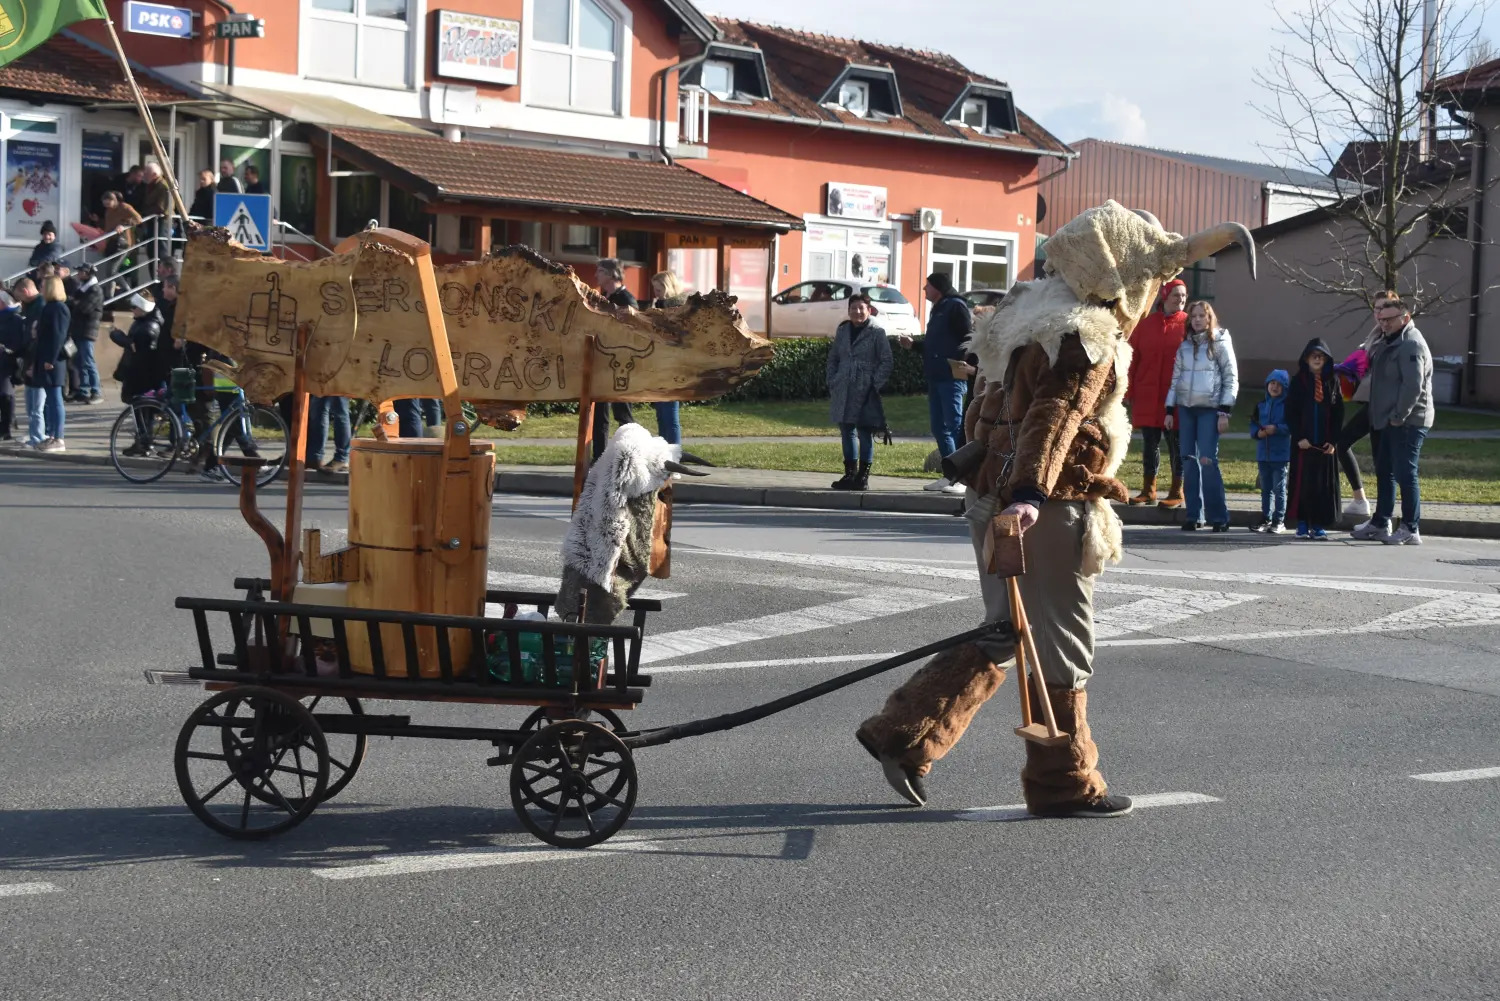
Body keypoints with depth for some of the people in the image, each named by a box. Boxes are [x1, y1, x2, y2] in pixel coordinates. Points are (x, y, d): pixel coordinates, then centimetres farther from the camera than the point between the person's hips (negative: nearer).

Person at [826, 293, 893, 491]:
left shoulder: (877, 332, -3)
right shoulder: (843, 330, 12)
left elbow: (886, 361, -5)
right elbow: (833, 358, 18)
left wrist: (875, 385, -12)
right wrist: (832, 382, 8)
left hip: (865, 393, -5)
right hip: (843, 391, 5)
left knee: (865, 433, -2)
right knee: (846, 431, 9)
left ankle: (863, 476, 5)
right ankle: (850, 473, 18)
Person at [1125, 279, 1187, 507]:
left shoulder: (1189, 325, -2)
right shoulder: (1146, 324, 5)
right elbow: (1133, 358, 5)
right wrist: (1129, 391, 0)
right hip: (1147, 394, 3)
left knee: (1176, 443, 3)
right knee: (1149, 443, 9)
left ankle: (1177, 492, 10)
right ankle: (1148, 490, 18)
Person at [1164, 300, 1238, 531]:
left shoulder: (1220, 343, 0)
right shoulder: (1184, 346, 13)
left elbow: (1231, 378, -3)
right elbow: (1175, 379, 15)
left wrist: (1224, 411, -10)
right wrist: (1170, 410, 9)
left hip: (1210, 409, -5)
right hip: (1185, 408, 5)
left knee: (1208, 461, -12)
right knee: (1189, 461, 2)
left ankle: (1219, 516, -7)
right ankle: (1193, 514, 7)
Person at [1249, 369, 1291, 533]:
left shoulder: (1287, 405, -6)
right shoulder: (1261, 405, 11)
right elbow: (1253, 424, 12)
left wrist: (1277, 428, -21)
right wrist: (1258, 433, -8)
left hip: (1281, 454, -5)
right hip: (1263, 454, 6)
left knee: (1279, 488, -2)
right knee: (1266, 488, 12)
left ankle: (1279, 521, 3)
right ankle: (1266, 519, 19)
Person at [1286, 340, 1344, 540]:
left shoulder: (1332, 381, 7)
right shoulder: (1299, 381, 3)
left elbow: (1339, 414, 5)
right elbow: (1291, 412, -1)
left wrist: (1333, 441, -5)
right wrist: (1299, 438, -11)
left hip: (1325, 443, 1)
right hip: (1303, 443, -1)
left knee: (1324, 483, 1)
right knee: (1302, 482, -1)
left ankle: (1319, 525, 6)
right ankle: (1303, 523, 6)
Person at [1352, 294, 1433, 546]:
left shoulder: (1412, 345, -15)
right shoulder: (1388, 342, 17)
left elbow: (1413, 386, -24)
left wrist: (1398, 416, -20)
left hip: (1408, 423, -10)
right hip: (1389, 421, 10)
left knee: (1405, 474, -8)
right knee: (1384, 472, 17)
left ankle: (1411, 530, -4)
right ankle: (1380, 523, 26)